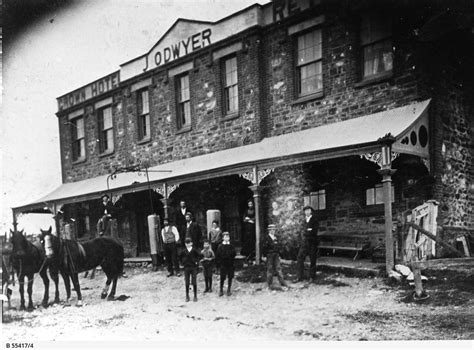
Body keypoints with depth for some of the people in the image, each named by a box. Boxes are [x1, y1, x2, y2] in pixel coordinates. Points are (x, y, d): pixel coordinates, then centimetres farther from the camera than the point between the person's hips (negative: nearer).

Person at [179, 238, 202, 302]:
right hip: (186, 267, 2)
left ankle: (195, 296, 10)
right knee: (187, 283, 4)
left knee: (194, 282, 1)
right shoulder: (183, 251, -1)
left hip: (193, 267, -2)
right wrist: (182, 263, 7)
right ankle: (187, 296, 13)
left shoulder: (194, 250, -6)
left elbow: (200, 255, -3)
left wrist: (197, 261, -6)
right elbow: (180, 257, 14)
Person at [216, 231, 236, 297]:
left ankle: (229, 290, 16)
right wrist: (220, 262, -4)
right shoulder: (220, 246, 0)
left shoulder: (231, 246, 5)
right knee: (222, 278, -1)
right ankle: (221, 291, 11)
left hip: (230, 264, 2)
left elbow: (234, 254, 5)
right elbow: (217, 255, 2)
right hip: (223, 264, -2)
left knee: (230, 277, 5)